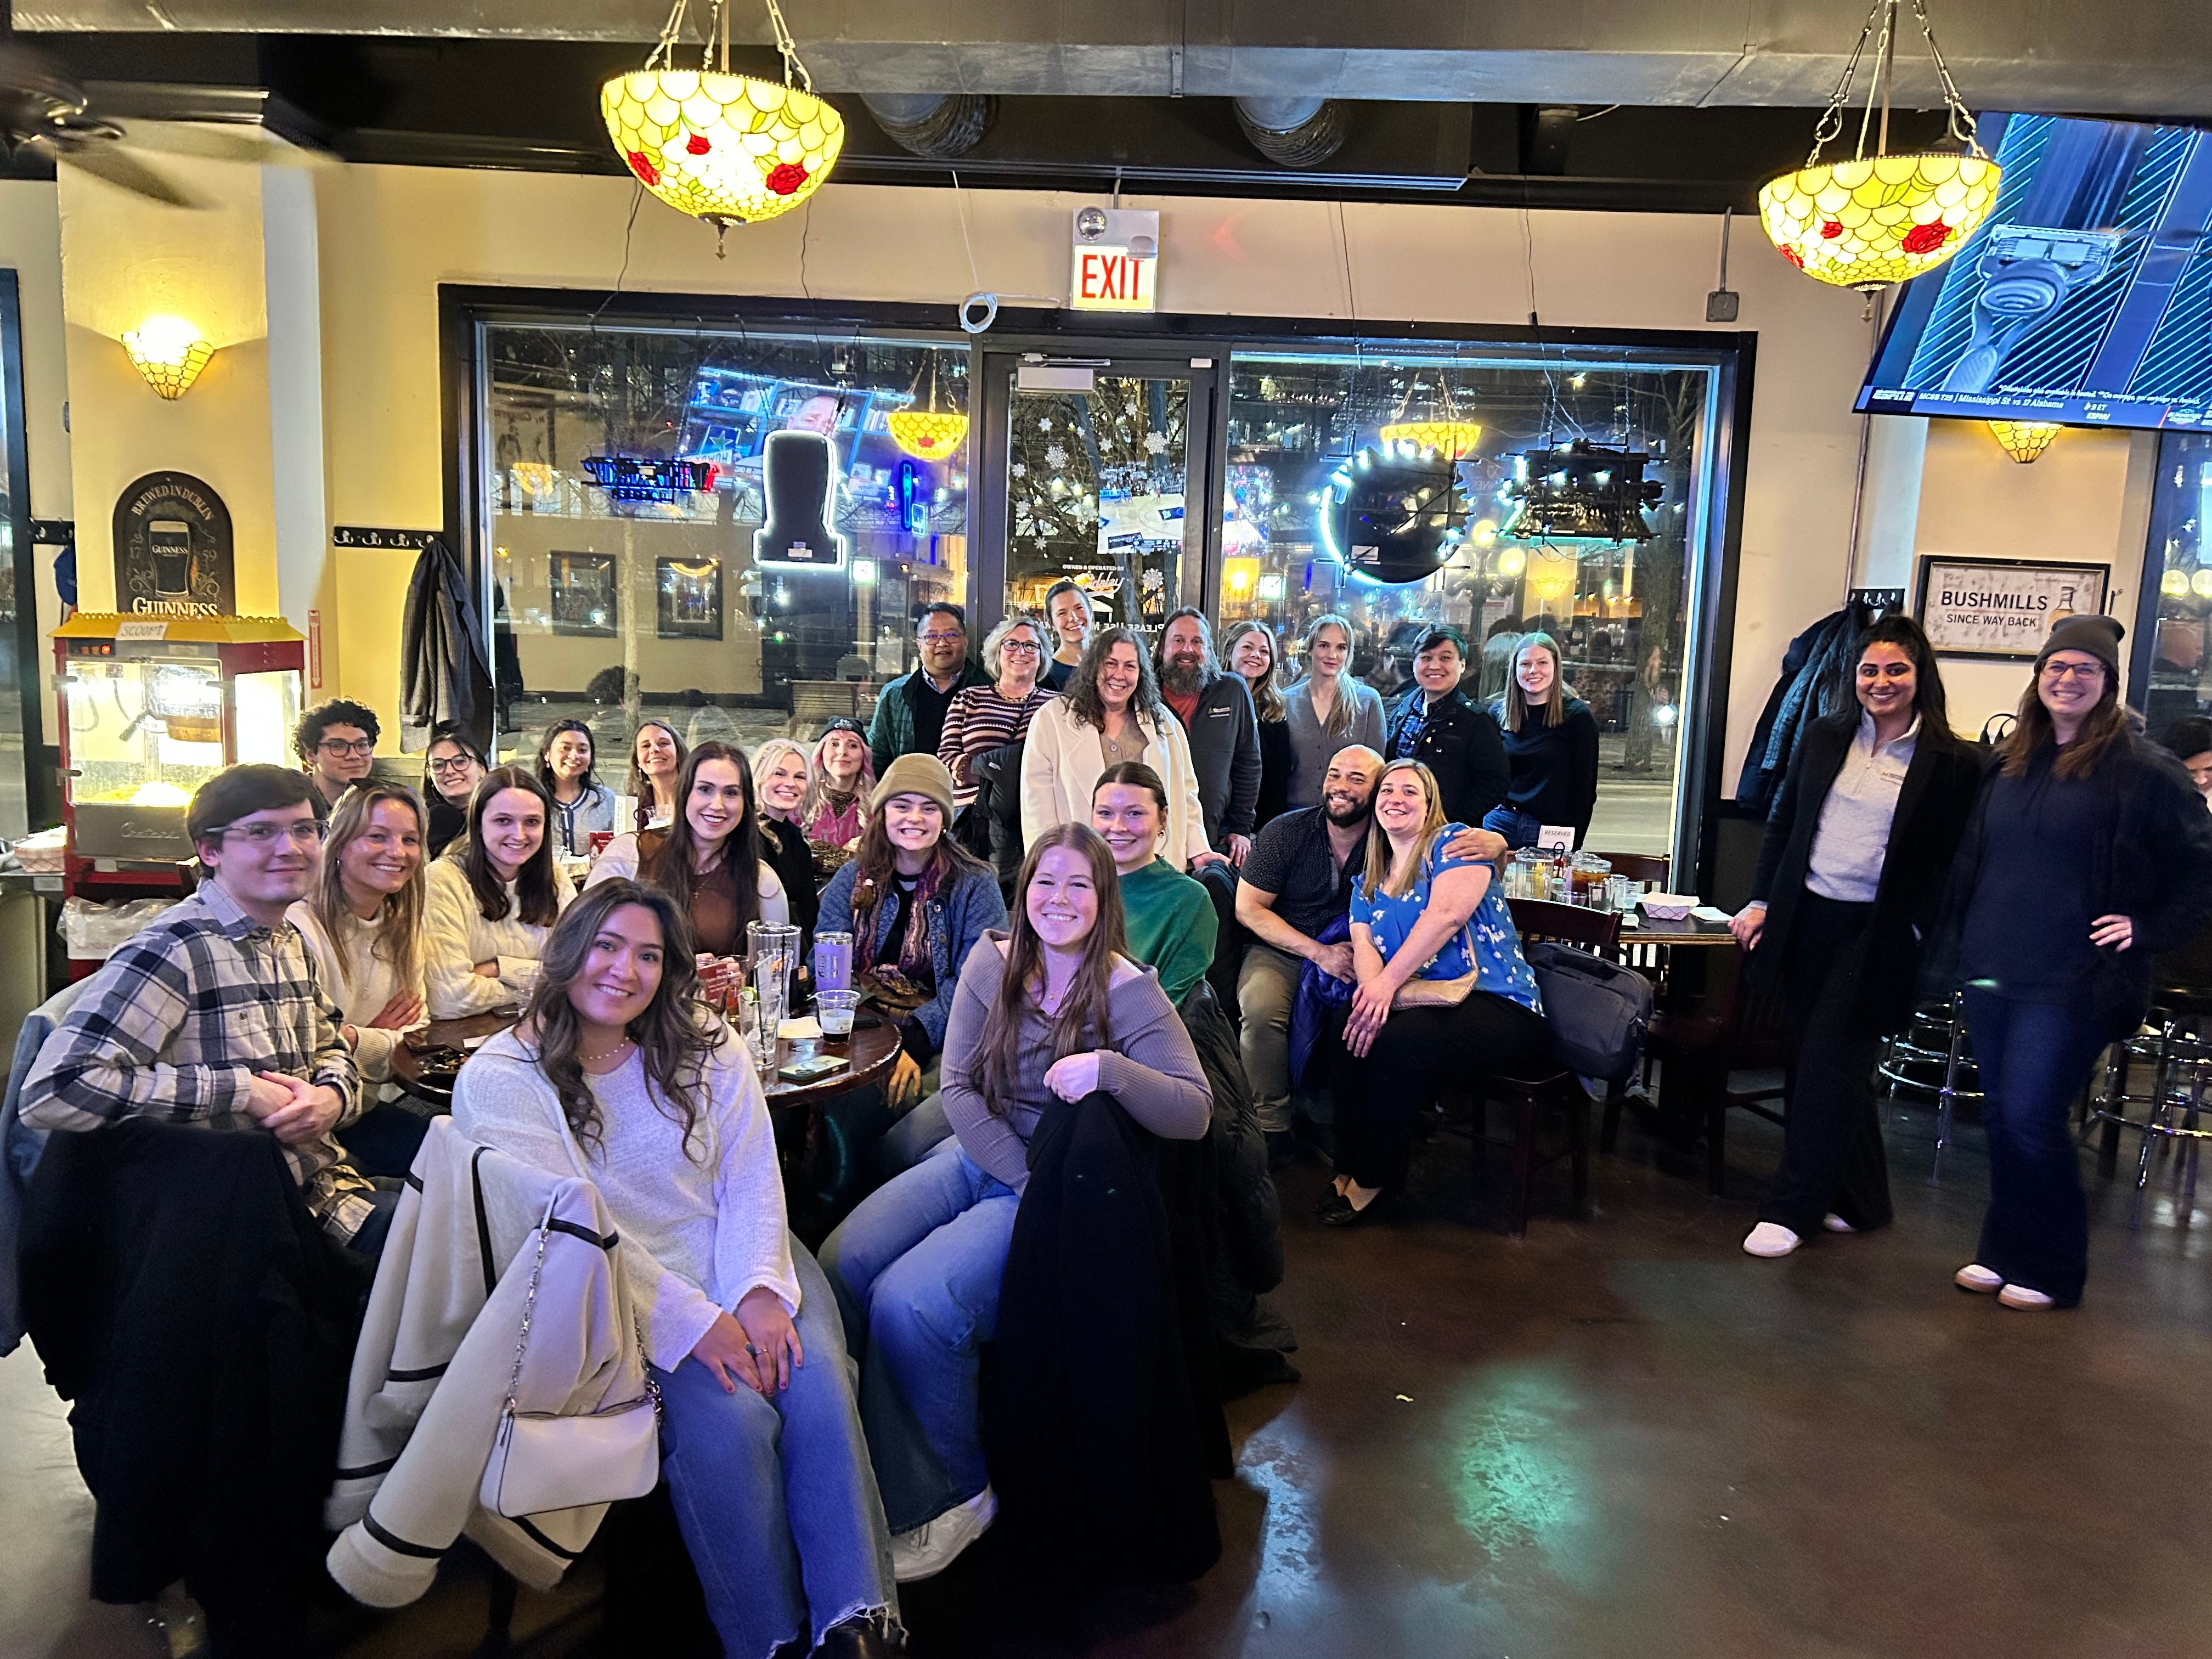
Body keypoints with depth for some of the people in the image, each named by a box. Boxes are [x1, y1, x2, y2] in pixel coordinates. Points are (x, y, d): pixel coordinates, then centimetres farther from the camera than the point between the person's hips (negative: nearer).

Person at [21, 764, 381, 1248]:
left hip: (331, 1185, 8)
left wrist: (333, 1095, -1)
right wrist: (240, 1090, -22)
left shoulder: (291, 941, 11)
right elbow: (51, 1094, -25)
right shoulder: (173, 950, -16)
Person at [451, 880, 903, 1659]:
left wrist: (761, 1288, -18)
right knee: (727, 1417, -28)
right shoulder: (500, 1079, -5)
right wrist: (691, 1320, -21)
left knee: (818, 1385, -25)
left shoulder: (708, 1050, 6)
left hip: (742, 1262, 4)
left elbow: (752, 1179, 2)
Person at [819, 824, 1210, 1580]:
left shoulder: (1129, 992, -10)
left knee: (909, 1304, -25)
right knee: (839, 1266, -18)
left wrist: (1110, 1069, -35)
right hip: (977, 1160, 5)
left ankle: (952, 1496, -1)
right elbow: (959, 1086, 0)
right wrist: (1026, 1178, -13)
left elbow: (1195, 1113, -18)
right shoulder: (992, 963, 3)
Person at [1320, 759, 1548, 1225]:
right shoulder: (1367, 883, 18)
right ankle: (1349, 1172, -10)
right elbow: (1364, 946, 5)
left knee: (1395, 1045, -31)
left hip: (1497, 1008, -6)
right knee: (1349, 1040, -22)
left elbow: (1448, 913, -19)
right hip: (1419, 1006, 6)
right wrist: (1373, 990, -19)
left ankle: (1371, 1183, -15)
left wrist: (1388, 982, -22)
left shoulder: (1453, 843, -3)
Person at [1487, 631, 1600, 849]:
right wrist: (1478, 825, 6)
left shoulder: (1577, 716, -3)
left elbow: (1585, 789, -4)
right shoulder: (1498, 713, 8)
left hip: (1550, 830, -3)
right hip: (1500, 822, 3)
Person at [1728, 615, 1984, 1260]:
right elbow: (1783, 824, 11)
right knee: (1831, 1065, 12)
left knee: (1828, 1066, -3)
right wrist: (1761, 901, 6)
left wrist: (1917, 934, -11)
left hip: (1876, 937, -4)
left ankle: (1791, 1209, 5)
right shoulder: (1823, 739, 7)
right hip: (1806, 920, 4)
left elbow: (1950, 865, -3)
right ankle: (1859, 1201, 26)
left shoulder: (1952, 765, -4)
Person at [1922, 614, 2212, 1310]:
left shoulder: (2142, 769, -7)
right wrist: (1954, 940, 13)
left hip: (2072, 983, -6)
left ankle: (2049, 1271, 13)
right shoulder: (2009, 759, 10)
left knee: (2032, 1119, -5)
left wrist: (2148, 929, -9)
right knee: (1999, 1115, 11)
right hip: (1991, 970, 6)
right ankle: (2004, 1252, 26)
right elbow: (1971, 858, 20)